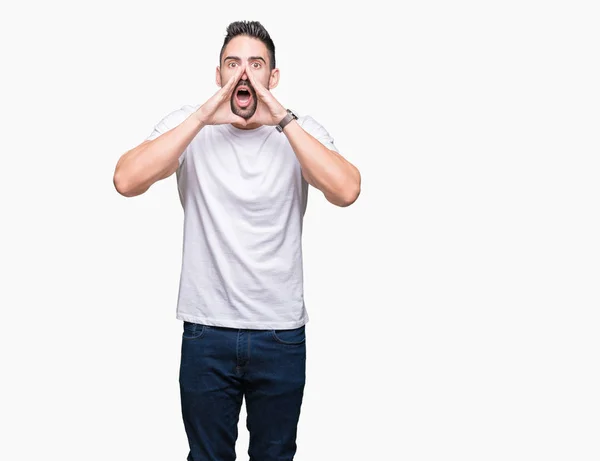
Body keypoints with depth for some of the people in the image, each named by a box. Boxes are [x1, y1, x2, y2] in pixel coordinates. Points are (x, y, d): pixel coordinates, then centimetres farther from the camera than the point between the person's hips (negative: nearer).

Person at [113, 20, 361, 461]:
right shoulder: (190, 126, -3)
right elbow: (127, 181, -19)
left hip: (282, 335, 1)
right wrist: (203, 116, -22)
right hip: (206, 332, 0)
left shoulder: (302, 131, -2)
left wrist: (283, 119, -24)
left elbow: (347, 191, -21)